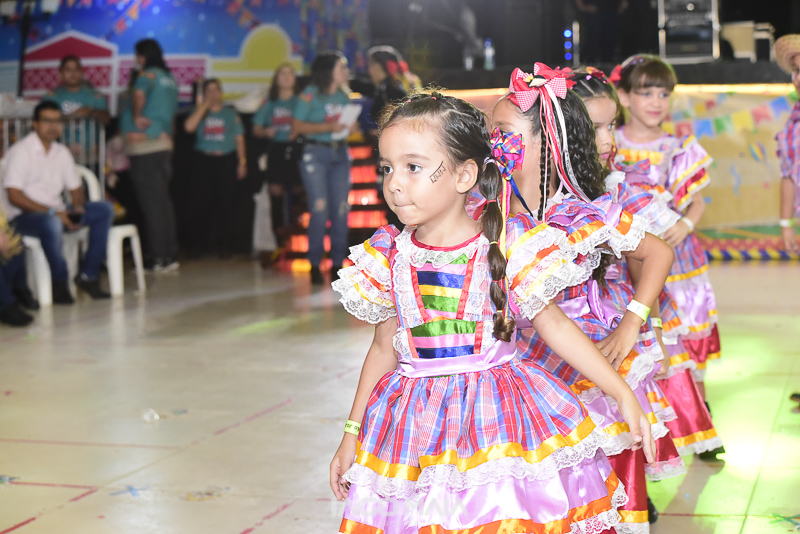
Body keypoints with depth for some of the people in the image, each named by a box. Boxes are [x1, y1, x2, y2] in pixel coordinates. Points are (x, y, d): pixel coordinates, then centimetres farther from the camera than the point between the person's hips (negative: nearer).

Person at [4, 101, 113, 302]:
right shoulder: (20, 151, -8)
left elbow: (76, 189, 17)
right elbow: (14, 195, -16)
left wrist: (78, 207, -8)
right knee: (51, 223, -40)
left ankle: (88, 275, -14)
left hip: (57, 214, 7)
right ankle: (60, 284, -22)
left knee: (104, 209, -12)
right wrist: (52, 212, -22)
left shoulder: (62, 152, 13)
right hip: (24, 216, -7)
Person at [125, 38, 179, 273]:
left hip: (145, 146, -9)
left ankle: (158, 258, -5)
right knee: (163, 201, 13)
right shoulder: (169, 78, 15)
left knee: (151, 203, -6)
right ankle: (170, 256, 16)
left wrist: (137, 117, -16)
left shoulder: (147, 75, -10)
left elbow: (138, 93, -30)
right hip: (164, 142, 9)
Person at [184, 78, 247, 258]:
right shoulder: (200, 113, 10)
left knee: (225, 203, -4)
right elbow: (189, 126, -11)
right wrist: (205, 105, -7)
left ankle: (223, 244, 4)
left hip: (226, 161, 0)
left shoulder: (230, 113, 12)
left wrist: (242, 162, 2)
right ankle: (198, 244, 3)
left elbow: (239, 139, 11)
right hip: (204, 161, 0)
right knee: (200, 203, -5)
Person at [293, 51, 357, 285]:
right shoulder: (310, 95, -4)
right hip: (316, 153, -5)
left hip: (340, 154, 5)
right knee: (320, 210, -9)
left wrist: (352, 127, -2)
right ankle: (315, 265, -1)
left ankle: (337, 264, 9)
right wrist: (327, 127, -16)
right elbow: (297, 125, -8)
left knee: (341, 210, 1)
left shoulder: (344, 95, 12)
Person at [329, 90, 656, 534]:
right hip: (416, 426, 2)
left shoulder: (505, 249, -7)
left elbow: (554, 326, 0)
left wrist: (623, 394, -2)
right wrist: (352, 433, 15)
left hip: (501, 420, -2)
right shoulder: (389, 257, 2)